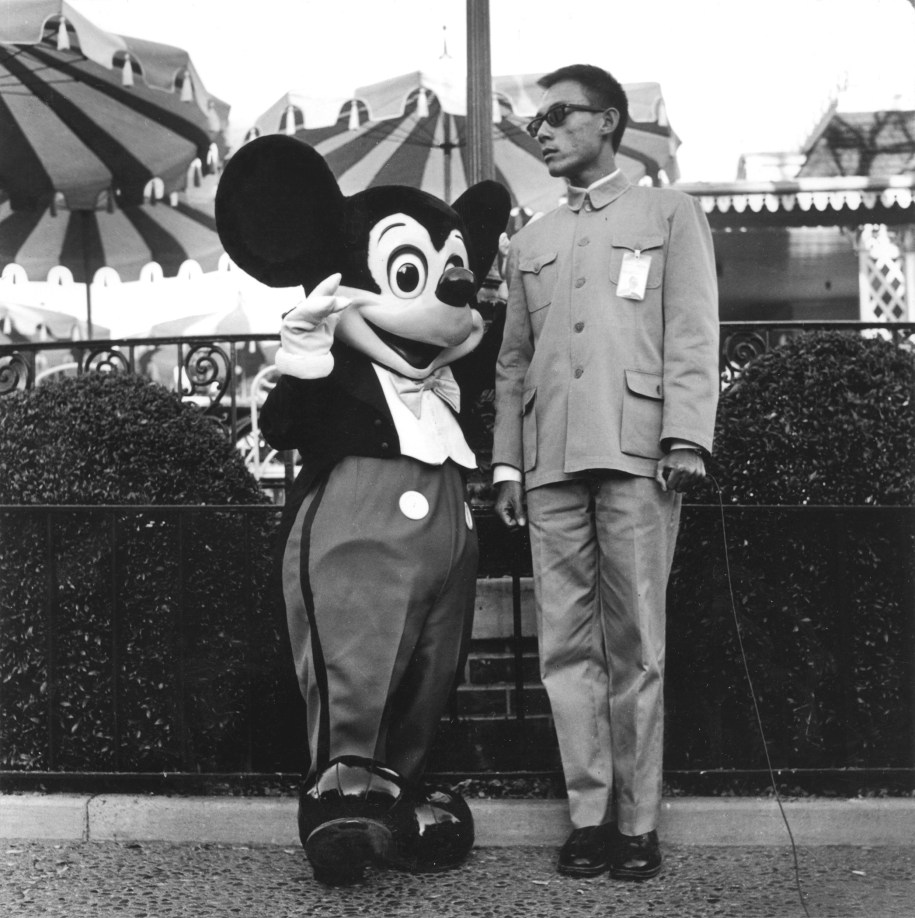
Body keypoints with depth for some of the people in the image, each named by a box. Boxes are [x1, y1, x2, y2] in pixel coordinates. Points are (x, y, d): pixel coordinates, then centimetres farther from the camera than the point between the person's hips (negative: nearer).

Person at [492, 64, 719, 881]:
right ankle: (590, 817, 6)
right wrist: (506, 462, 9)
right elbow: (513, 362, 19)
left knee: (635, 646, -3)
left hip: (636, 453, -4)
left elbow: (693, 334, 1)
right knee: (567, 645, 0)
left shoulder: (669, 214, 12)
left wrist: (685, 439, -11)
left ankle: (638, 823, 3)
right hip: (550, 463, 4)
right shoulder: (530, 241, 23)